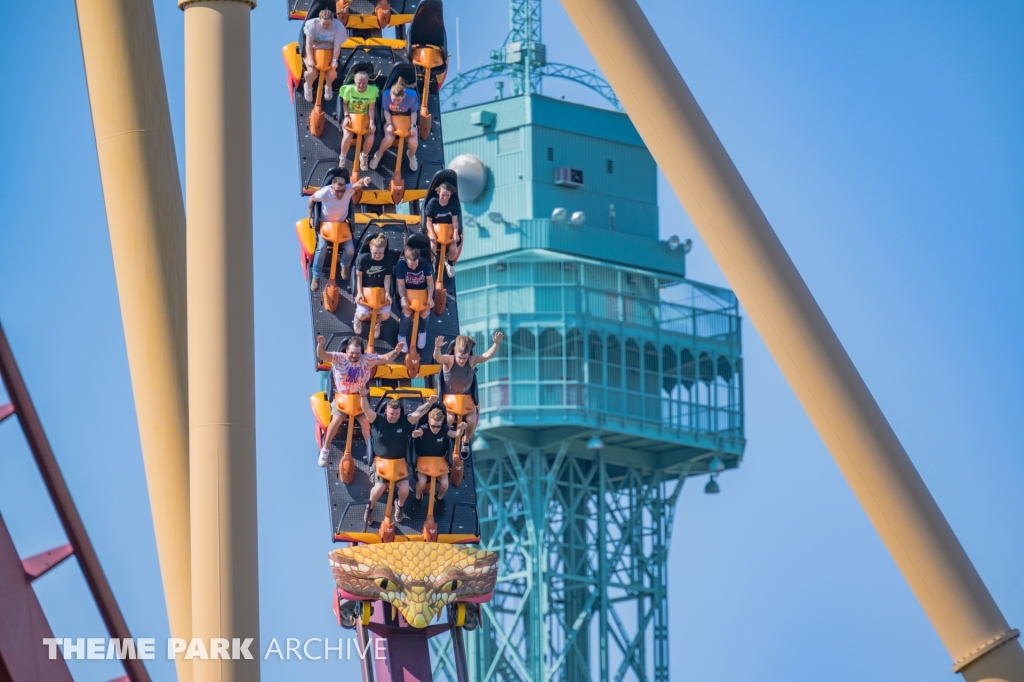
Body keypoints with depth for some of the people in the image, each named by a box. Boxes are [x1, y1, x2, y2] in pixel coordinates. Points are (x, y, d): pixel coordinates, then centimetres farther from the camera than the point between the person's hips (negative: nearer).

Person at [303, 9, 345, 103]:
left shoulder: (338, 27, -19)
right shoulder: (312, 24, -20)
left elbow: (337, 46, -18)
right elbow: (309, 43, -18)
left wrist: (334, 60, -29)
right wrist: (310, 59, -28)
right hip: (313, 50, -1)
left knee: (331, 72, -24)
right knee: (312, 72, -26)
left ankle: (328, 86, 16)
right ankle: (308, 86, 13)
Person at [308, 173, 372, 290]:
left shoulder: (348, 190, -25)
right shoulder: (324, 193, -26)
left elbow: (358, 184, -45)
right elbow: (312, 199, -5)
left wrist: (364, 181, -70)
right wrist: (310, 217, -4)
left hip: (342, 224, 2)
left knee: (350, 249, -14)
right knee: (322, 247, -25)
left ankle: (344, 266, 22)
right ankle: (316, 277, -11)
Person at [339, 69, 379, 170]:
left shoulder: (372, 91, -14)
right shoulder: (349, 89, -14)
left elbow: (371, 108, -9)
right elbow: (344, 104, -2)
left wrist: (371, 121, -21)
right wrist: (346, 117, -17)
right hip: (350, 117, -1)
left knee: (370, 138, -22)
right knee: (347, 137, -27)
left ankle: (363, 156, 12)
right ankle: (343, 158, 4)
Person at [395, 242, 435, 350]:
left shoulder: (425, 264, -19)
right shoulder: (401, 265, -20)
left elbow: (430, 282, -12)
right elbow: (401, 285, -17)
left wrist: (430, 298, -24)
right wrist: (403, 298, -33)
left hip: (423, 292, 1)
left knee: (425, 312, -25)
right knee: (407, 311, -29)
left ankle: (422, 332, 7)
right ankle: (402, 336, -8)